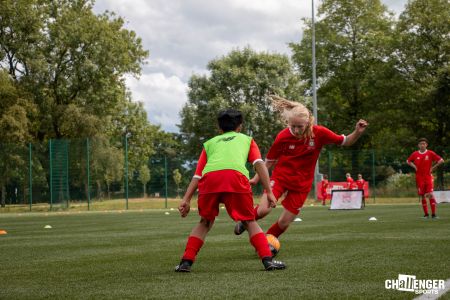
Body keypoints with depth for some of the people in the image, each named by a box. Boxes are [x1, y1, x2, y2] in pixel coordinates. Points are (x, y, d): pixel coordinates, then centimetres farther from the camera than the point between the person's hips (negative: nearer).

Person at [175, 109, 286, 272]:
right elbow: (259, 164, 16)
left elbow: (197, 175, 27)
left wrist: (186, 199, 21)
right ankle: (268, 260, 0)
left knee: (205, 222, 20)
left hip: (209, 178, 2)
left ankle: (186, 262, 11)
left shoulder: (209, 143, 36)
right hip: (236, 175, -2)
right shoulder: (247, 139, 33)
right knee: (249, 221, 13)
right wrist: (269, 192, 12)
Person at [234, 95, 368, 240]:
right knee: (263, 210, -21)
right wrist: (256, 178, 0)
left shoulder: (319, 133, -15)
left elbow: (345, 142, -5)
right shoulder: (282, 137, -15)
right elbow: (269, 161, 0)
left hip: (301, 184, 1)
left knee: (284, 222, 2)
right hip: (280, 177, -1)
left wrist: (357, 132, -23)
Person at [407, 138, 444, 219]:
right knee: (422, 196, 3)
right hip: (419, 178, 2)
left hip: (428, 177, -2)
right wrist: (414, 166, 5)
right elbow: (408, 161, 20)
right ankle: (426, 214, 13)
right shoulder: (415, 154, 3)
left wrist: (433, 167, -4)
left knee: (430, 194, -14)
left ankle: (433, 214, -10)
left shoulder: (430, 153, -3)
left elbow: (441, 160, -1)